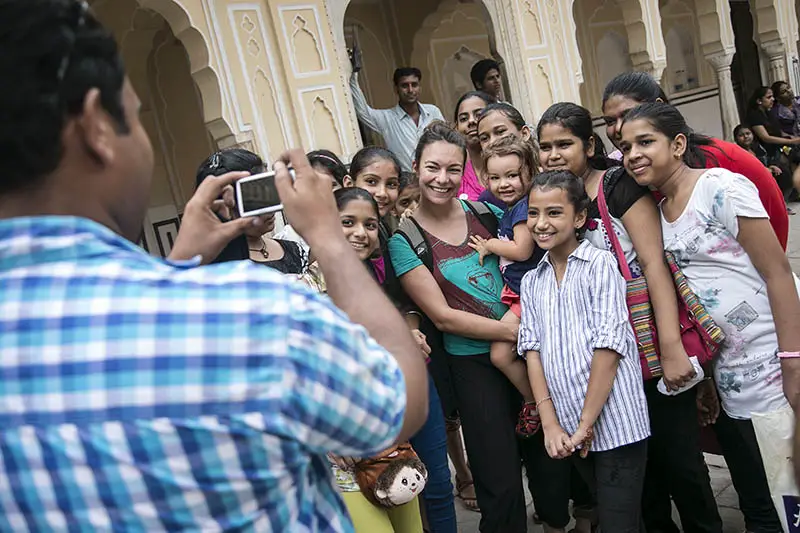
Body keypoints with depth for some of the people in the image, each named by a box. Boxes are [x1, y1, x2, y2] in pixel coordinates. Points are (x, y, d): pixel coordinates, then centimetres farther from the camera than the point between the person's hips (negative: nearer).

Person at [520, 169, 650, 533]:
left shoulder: (601, 265, -5)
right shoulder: (531, 282, 11)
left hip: (615, 422, -5)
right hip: (569, 431, 5)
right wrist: (550, 423, -6)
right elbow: (532, 350, 5)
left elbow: (609, 346, -12)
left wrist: (586, 424, -13)